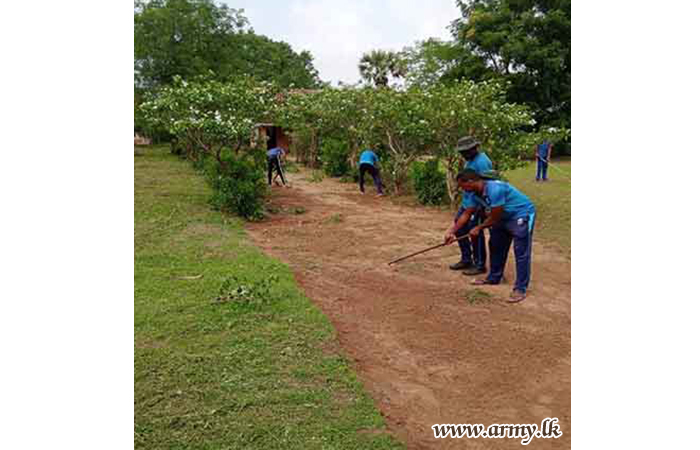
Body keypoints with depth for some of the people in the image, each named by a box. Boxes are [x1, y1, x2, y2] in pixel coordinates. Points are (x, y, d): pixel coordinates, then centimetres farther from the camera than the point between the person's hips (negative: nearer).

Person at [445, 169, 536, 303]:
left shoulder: (494, 189, -34)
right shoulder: (475, 194, -6)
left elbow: (494, 218, -25)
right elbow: (466, 214, 2)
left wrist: (478, 228, -11)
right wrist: (452, 231, -4)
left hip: (522, 214, -9)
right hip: (505, 217, 9)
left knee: (521, 252, -11)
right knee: (495, 246, 15)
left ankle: (520, 289, -7)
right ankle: (494, 278, 30)